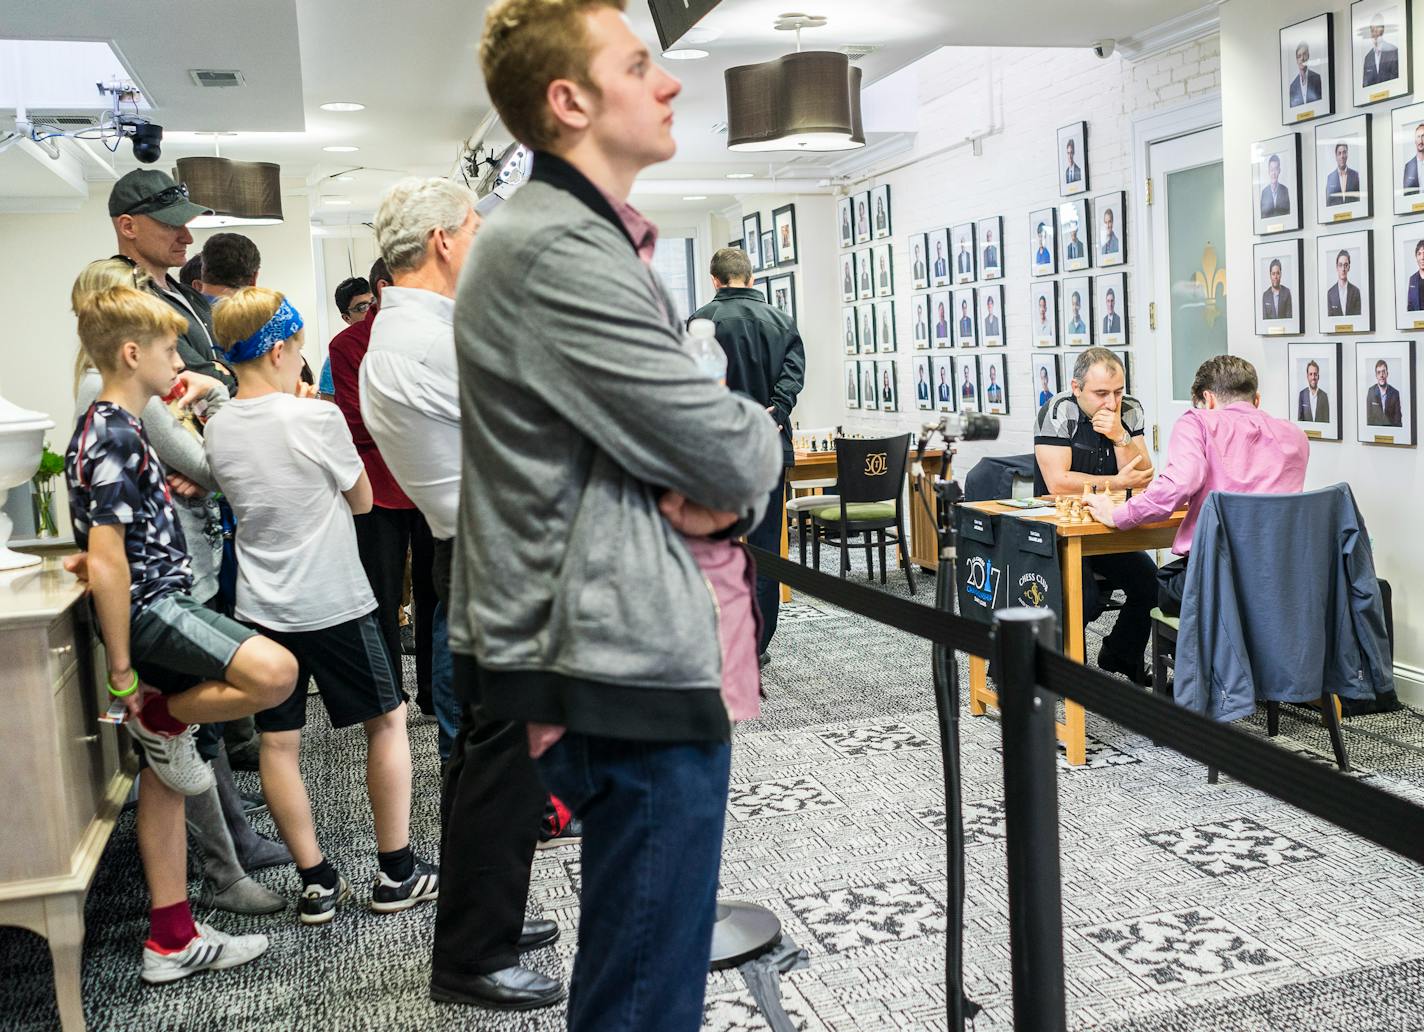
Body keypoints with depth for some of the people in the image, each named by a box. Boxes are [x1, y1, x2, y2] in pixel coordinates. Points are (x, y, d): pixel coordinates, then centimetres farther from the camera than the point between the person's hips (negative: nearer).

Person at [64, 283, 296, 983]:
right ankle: (164, 721, -1)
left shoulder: (111, 427, 15)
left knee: (164, 780, 12)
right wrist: (121, 672, -19)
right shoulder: (113, 440, -17)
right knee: (276, 672, -29)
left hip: (161, 606, 11)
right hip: (149, 610, -11)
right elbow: (107, 564, -21)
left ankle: (171, 942, 19)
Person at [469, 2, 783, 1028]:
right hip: (636, 667, -10)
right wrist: (755, 451, 3)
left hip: (659, 649, 10)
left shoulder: (600, 242, 18)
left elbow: (682, 430, 17)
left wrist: (727, 490, -4)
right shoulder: (554, 252, -16)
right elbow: (729, 445, -19)